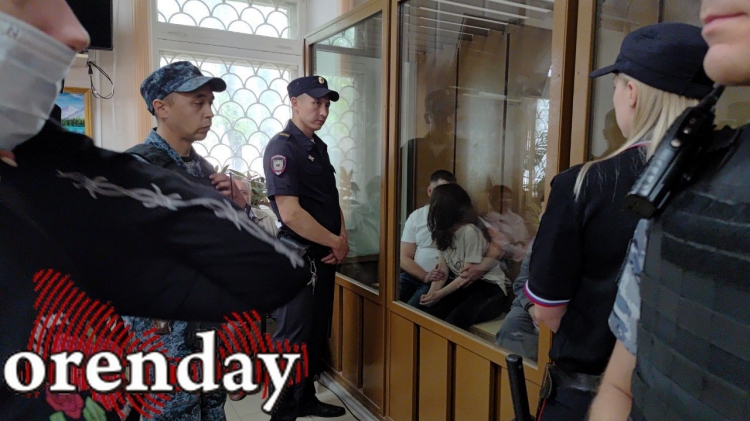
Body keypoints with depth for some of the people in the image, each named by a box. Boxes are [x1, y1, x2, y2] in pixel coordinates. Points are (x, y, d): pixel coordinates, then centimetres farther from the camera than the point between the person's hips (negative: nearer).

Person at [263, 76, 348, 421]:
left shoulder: (319, 146, 12)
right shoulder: (282, 148, -16)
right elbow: (290, 214, -24)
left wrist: (342, 238, -1)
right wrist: (335, 243, -14)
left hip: (326, 254, 9)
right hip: (298, 255, -9)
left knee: (318, 332, 17)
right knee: (293, 336, 3)